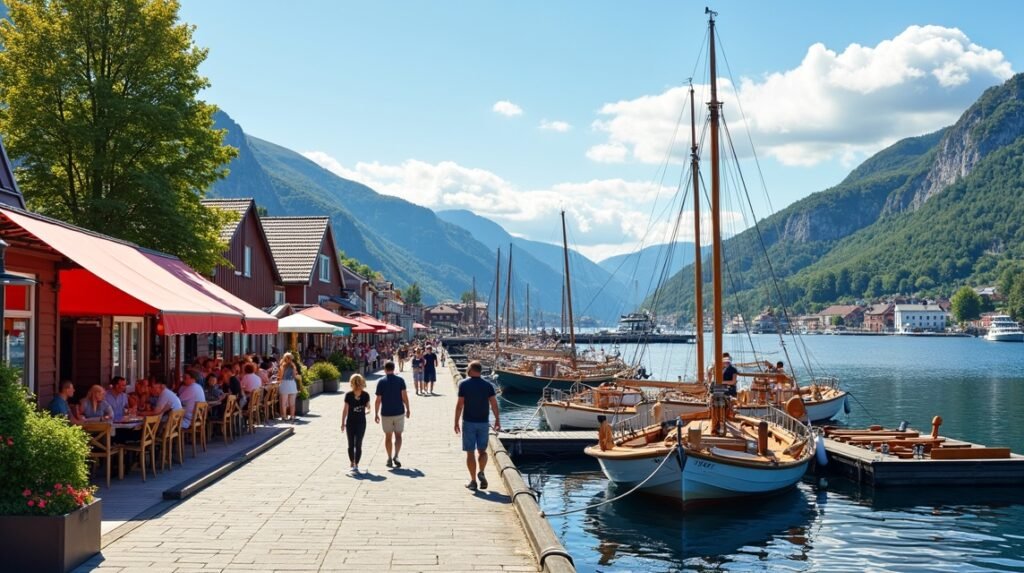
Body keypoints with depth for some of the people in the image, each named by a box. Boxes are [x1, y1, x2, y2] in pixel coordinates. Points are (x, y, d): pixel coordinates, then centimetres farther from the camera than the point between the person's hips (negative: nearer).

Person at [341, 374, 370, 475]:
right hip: (350, 423, 1)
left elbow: (368, 407, 8)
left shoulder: (365, 395, -8)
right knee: (351, 445, 9)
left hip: (361, 423, -1)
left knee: (358, 444, -5)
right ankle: (352, 463, 28)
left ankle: (356, 465, -1)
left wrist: (368, 407, -10)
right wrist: (343, 423, 1)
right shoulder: (348, 395, -9)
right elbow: (345, 410, -1)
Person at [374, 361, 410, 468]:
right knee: (398, 435, 9)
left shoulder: (381, 382, -6)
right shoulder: (400, 380, -4)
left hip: (386, 413, 0)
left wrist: (376, 414, 2)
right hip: (399, 412, 0)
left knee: (388, 436, 12)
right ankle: (396, 455, -11)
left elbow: (378, 400, -6)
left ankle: (390, 459, 16)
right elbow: (404, 396, -8)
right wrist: (408, 409, 3)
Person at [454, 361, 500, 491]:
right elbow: (494, 404, -2)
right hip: (483, 422, 2)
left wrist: (456, 422, -3)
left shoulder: (464, 384, -7)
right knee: (482, 451, 15)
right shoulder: (488, 385, 0)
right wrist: (497, 420, 8)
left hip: (469, 422, -2)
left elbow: (460, 405, -9)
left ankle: (473, 481, 5)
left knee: (470, 452, 5)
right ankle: (481, 472, -8)